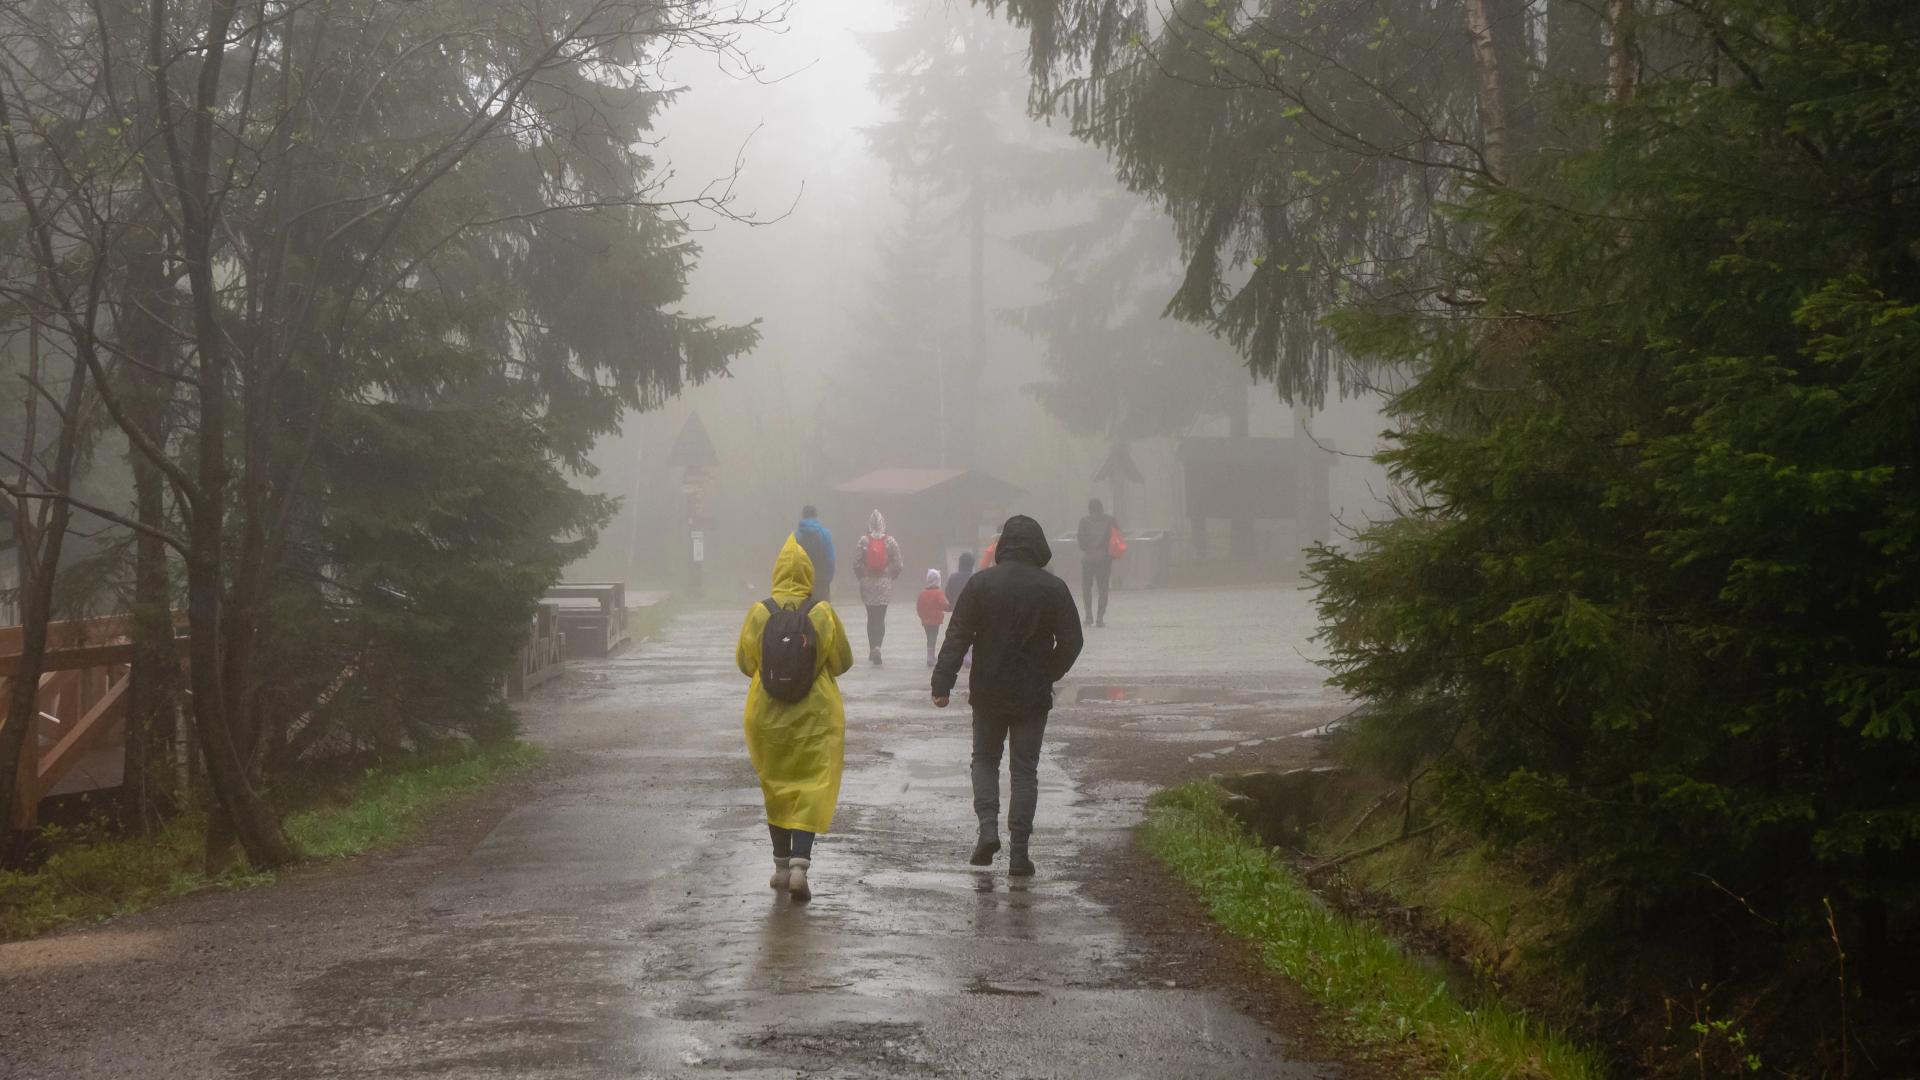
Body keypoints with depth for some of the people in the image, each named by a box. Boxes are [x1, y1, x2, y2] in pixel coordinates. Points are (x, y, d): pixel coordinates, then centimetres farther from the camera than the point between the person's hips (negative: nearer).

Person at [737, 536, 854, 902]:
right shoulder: (823, 613, -9)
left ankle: (782, 865, 21)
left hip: (767, 714, 2)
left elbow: (744, 661, 3)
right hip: (815, 714, -2)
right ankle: (800, 865, -14)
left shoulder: (759, 613, -7)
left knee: (776, 787, 16)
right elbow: (842, 661, -1)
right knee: (812, 789, 1)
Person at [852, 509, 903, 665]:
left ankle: (872, 650, 14)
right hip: (885, 583, 0)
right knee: (881, 618, 3)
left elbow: (856, 563, -5)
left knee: (871, 617, 12)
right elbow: (897, 564, -3)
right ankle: (878, 646, -17)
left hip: (868, 583, 0)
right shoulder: (890, 541, -5)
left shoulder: (864, 541, -6)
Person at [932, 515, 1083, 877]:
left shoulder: (981, 583, -6)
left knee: (985, 758, 19)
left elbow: (957, 637, -8)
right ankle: (1019, 852, 2)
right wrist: (1048, 675, 11)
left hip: (988, 694, 0)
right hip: (1033, 697, 0)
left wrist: (942, 684, -5)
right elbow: (1071, 642, -4)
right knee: (1025, 770, 7)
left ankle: (988, 826, -1)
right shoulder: (1053, 589, -6)